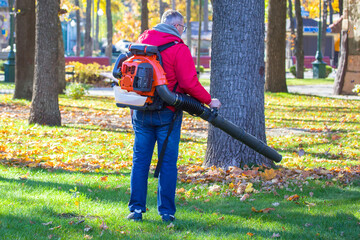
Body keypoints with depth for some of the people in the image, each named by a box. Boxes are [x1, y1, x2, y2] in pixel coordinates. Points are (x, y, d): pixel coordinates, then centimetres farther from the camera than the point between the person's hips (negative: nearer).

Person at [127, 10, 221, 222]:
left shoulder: (142, 41, 6)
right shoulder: (179, 48, -11)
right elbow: (189, 83, -15)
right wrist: (208, 101, -2)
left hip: (141, 112, 4)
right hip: (167, 113, -4)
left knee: (140, 160, 9)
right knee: (168, 162, 3)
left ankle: (136, 209, 6)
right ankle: (166, 211, 5)